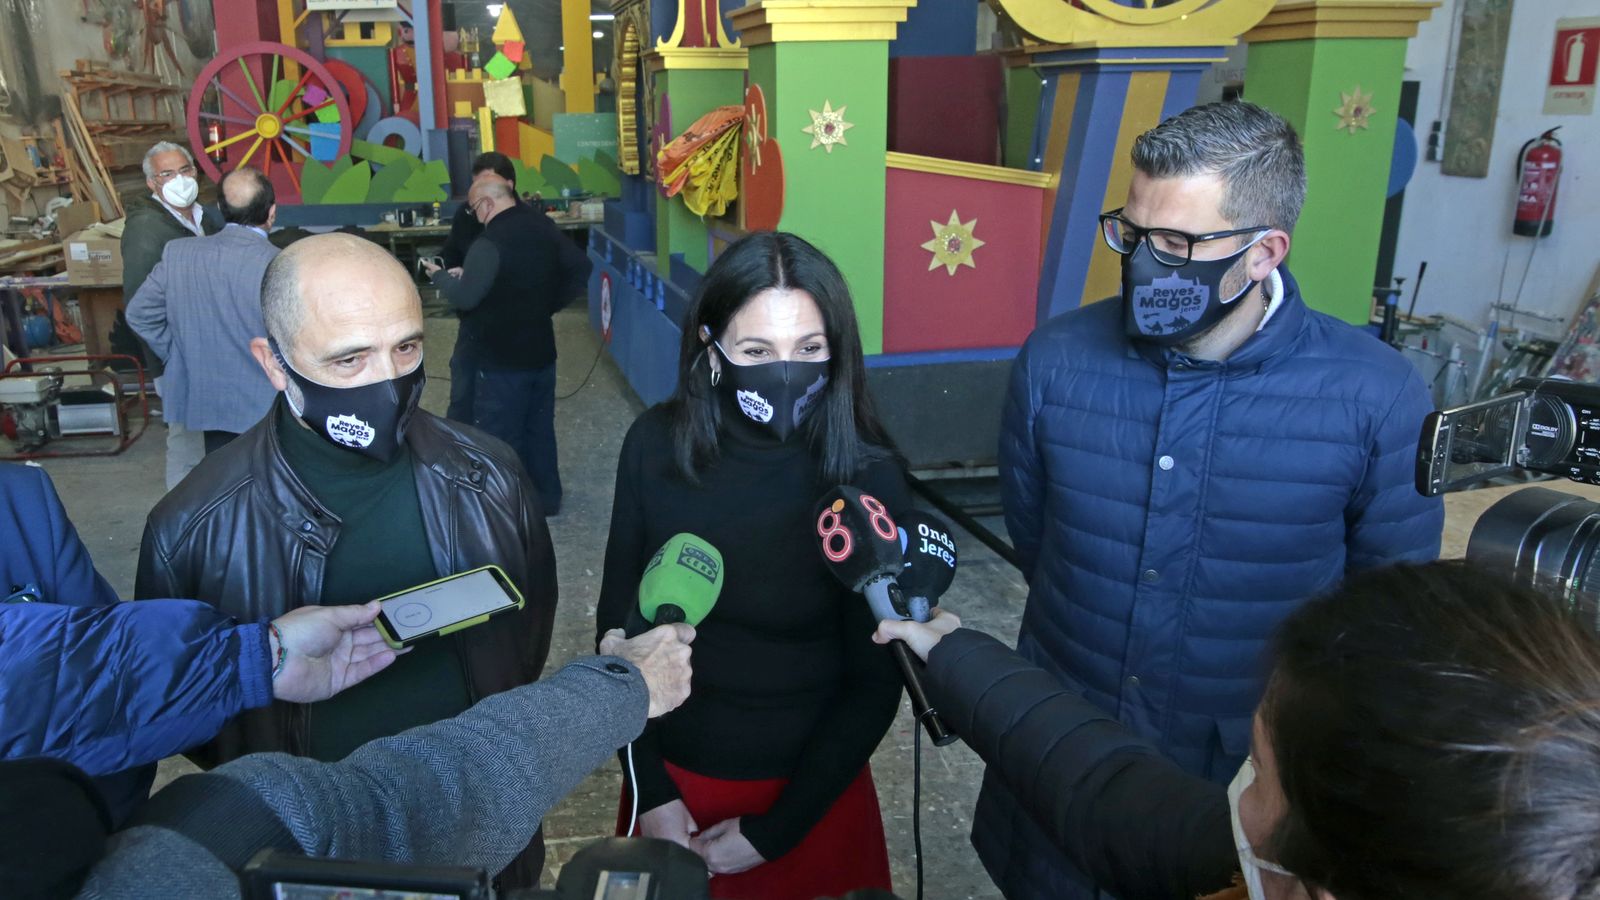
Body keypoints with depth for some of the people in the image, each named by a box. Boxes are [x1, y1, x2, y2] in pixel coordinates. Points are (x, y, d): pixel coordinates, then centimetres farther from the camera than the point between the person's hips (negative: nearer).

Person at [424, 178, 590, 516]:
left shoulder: (489, 244, -23)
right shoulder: (544, 227, 2)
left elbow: (465, 298, -26)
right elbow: (580, 267, 9)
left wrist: (439, 275, -7)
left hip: (501, 360, -8)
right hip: (541, 351, 8)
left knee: (500, 435, 5)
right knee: (539, 426, 18)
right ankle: (546, 497, 28)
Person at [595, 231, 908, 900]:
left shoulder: (869, 478, -19)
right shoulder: (655, 446, -13)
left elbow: (876, 680, -12)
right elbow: (619, 620, -3)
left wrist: (774, 831, -10)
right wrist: (650, 790, -4)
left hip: (807, 789, -2)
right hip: (672, 776, 2)